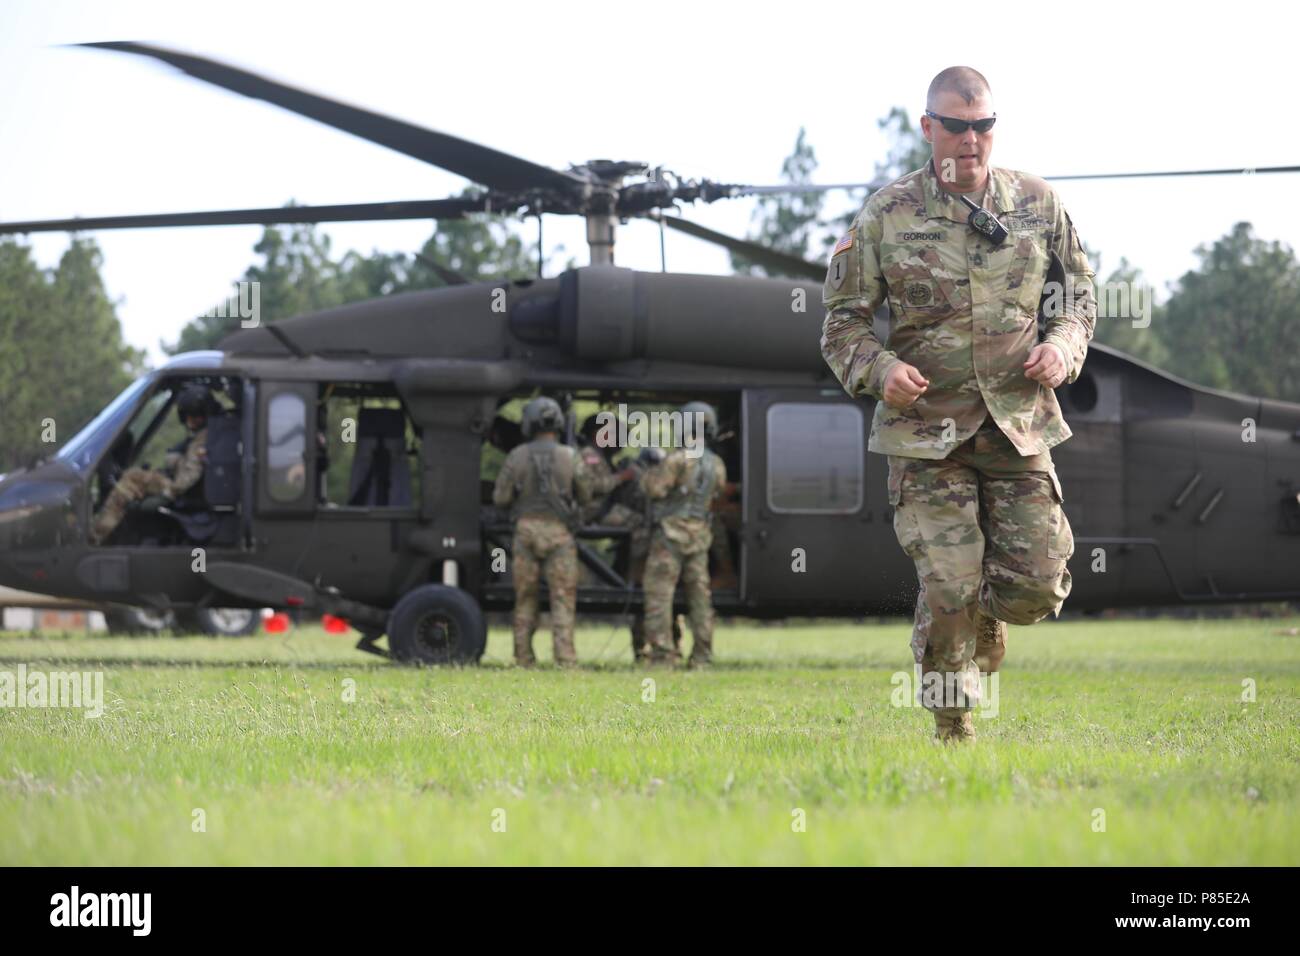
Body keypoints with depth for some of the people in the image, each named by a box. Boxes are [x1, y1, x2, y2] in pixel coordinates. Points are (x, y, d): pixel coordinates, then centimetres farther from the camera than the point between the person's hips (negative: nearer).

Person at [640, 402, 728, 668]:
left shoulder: (679, 458, -13)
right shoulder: (717, 464, 10)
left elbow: (655, 488, -16)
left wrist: (647, 473, 6)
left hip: (671, 533, -7)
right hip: (700, 536, 7)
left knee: (659, 594, -4)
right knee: (700, 596, 10)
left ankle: (661, 654, -9)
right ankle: (702, 655, 8)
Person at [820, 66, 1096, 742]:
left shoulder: (1038, 204, 5)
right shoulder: (885, 215, -2)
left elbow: (1079, 292, 17)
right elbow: (842, 319, 4)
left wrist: (1064, 344, -4)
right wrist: (880, 369, -15)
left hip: (1019, 424, 2)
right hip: (927, 429, -2)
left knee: (1038, 586, -3)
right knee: (948, 591, -9)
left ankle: (989, 614, 34)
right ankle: (952, 728, 12)